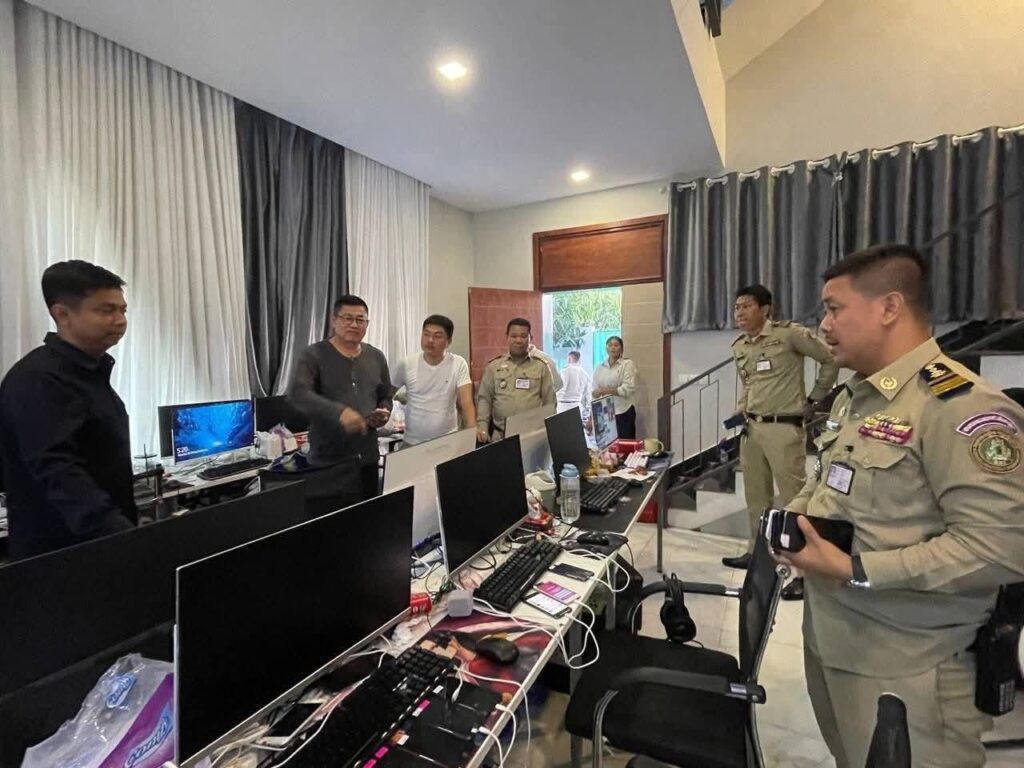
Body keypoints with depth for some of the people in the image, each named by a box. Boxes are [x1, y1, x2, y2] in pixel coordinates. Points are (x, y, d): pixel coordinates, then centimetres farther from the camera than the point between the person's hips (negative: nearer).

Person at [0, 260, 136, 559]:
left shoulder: (90, 372, 9)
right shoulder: (38, 379, -20)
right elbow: (57, 472, -32)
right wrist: (120, 534, -44)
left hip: (105, 544, 9)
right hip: (60, 553, -8)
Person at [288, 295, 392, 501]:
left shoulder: (376, 357, 9)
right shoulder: (312, 355, -6)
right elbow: (297, 394, -21)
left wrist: (384, 413, -5)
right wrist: (339, 411, -35)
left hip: (368, 458, 5)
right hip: (327, 461, -4)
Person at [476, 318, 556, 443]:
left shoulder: (541, 366, 7)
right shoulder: (494, 366, 8)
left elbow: (549, 402, 7)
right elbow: (484, 398, 6)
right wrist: (482, 427, -5)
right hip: (500, 435, 0)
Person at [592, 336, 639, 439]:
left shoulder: (628, 364, -1)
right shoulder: (599, 368, 10)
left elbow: (628, 389, -13)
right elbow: (595, 393, 8)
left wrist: (605, 391, -17)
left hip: (623, 413, -3)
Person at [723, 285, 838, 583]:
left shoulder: (789, 333, -9)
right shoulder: (738, 346, 11)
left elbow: (831, 359, -2)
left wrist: (814, 400, 1)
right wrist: (740, 412, 10)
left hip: (784, 427, -7)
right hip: (751, 427, 7)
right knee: (755, 495, 16)